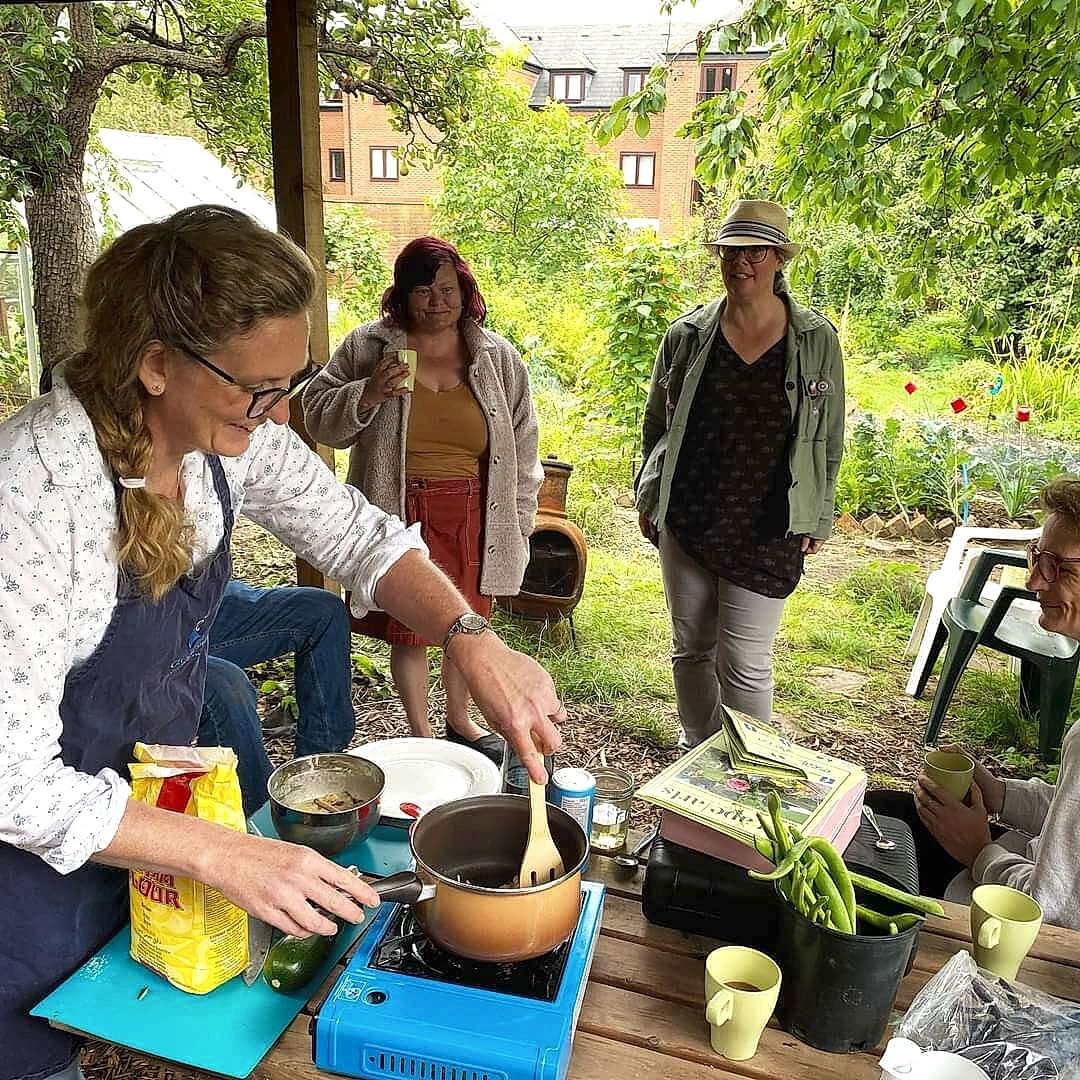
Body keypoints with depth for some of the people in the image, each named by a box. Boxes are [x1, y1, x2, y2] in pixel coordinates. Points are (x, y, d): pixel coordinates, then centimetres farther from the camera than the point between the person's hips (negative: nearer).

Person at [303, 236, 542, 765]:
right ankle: (421, 735, 27)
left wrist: (517, 522, 6)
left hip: (474, 517, 2)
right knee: (410, 631, 6)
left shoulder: (498, 356, 4)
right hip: (403, 515, -2)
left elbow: (522, 446, 8)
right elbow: (319, 416, 1)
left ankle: (460, 720, 38)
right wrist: (366, 395, -19)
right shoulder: (369, 346, -2)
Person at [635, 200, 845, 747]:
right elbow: (655, 422, 11)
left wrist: (817, 520, 5)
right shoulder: (688, 334, 1)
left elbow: (828, 439, 5)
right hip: (686, 521, 3)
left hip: (767, 530, -2)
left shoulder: (817, 340, -1)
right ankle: (697, 755, 35)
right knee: (691, 649, 14)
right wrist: (648, 498, 11)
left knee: (745, 665, -1)